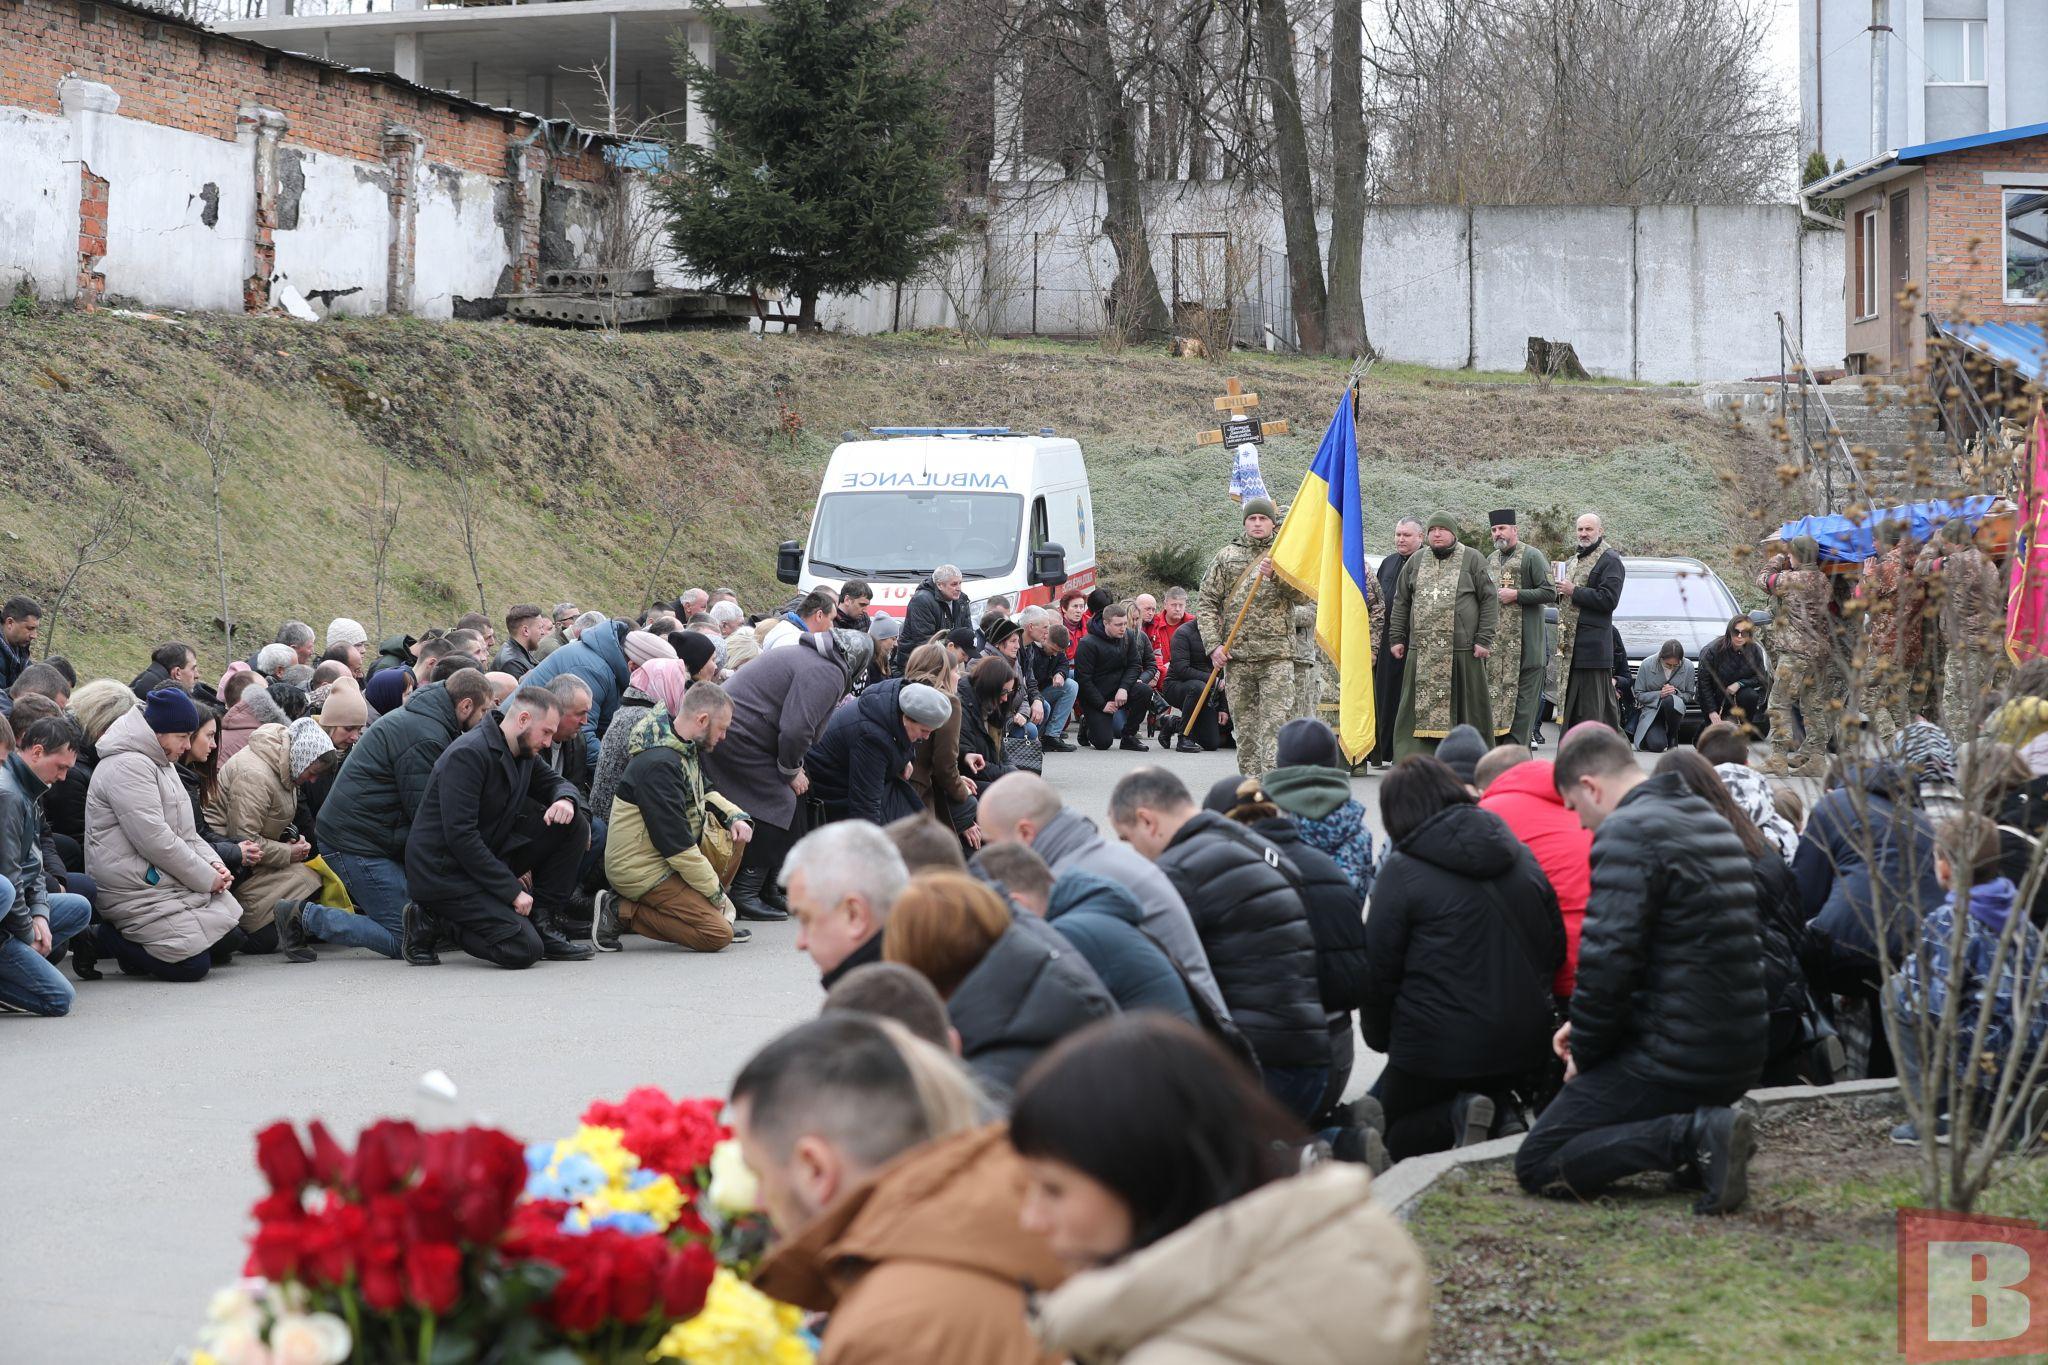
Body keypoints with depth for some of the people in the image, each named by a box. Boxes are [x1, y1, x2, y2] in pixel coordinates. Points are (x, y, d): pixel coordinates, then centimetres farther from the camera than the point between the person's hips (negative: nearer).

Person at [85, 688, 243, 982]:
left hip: (170, 883, 11)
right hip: (137, 889, -11)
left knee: (229, 941, 6)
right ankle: (108, 939, -1)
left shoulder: (162, 764, 19)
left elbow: (186, 832, 22)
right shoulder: (127, 766, -15)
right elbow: (154, 840, -21)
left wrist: (213, 864, 2)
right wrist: (207, 878, -14)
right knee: (192, 965, -19)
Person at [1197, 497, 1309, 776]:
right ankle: (1250, 779, 12)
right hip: (1236, 655, 2)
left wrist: (1276, 575, -19)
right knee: (1244, 723, 5)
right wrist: (1213, 645, -2)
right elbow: (1205, 602, 8)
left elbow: (1302, 595, -3)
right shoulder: (1227, 556, 10)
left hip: (1277, 656, -2)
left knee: (1277, 720, -12)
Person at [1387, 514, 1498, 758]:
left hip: (1461, 651, -3)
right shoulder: (1416, 562, 15)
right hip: (1421, 653, 3)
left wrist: (1484, 639, -8)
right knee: (1421, 709, -1)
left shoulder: (1473, 559, 3)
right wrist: (1396, 637, 10)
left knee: (1464, 708, 1)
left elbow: (1490, 600, 0)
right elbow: (1401, 602, 18)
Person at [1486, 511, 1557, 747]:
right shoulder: (1491, 560, 17)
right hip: (1496, 642, 7)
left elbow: (1550, 593, -12)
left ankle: (1516, 743, -6)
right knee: (1496, 692, 7)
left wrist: (1516, 595, -16)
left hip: (1524, 643, -7)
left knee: (1523, 694, -5)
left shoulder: (1532, 556, -5)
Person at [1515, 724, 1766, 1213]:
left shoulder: (1627, 831, -14)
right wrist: (1586, 1031, 17)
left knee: (1536, 1165, -2)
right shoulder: (1711, 821, 16)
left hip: (1676, 1059, -9)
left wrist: (1584, 1053, -4)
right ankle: (1700, 1127, 8)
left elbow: (1606, 961, -21)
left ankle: (1695, 1135, -16)